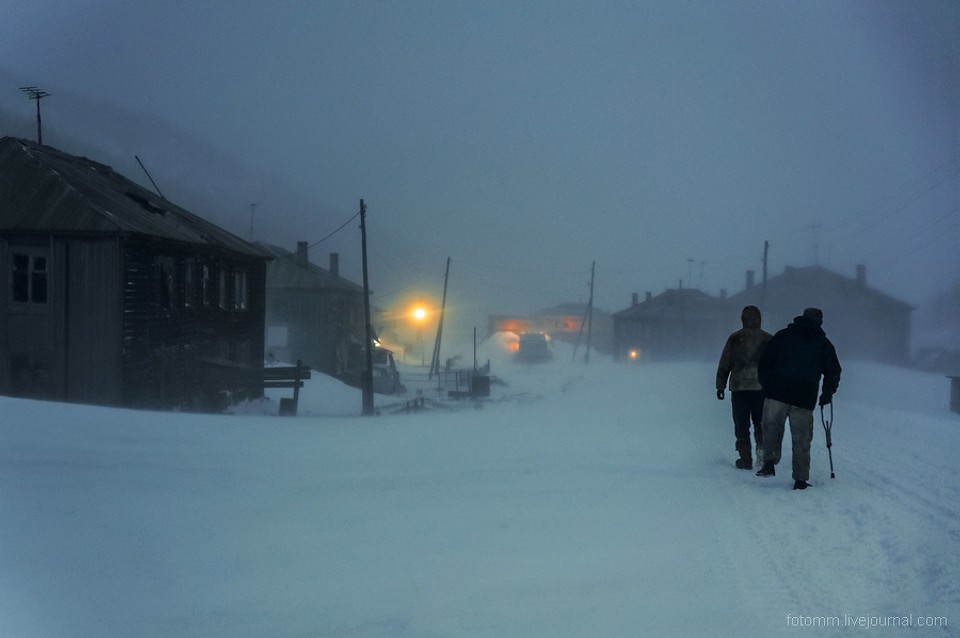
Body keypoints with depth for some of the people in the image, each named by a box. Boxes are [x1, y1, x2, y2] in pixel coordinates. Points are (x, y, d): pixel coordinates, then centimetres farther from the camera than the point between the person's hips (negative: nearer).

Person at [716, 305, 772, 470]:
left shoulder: (734, 338, 0)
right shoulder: (768, 339, 4)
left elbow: (724, 364, 2)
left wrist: (720, 386, 8)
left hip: (739, 388, -1)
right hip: (763, 388, 1)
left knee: (741, 425, 5)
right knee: (761, 424, 14)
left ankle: (746, 459, 4)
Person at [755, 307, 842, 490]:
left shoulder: (783, 336, 10)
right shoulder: (823, 344, 12)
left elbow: (764, 362, 7)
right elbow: (834, 372, 14)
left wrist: (767, 386, 16)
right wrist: (827, 394, 27)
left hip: (776, 394, 0)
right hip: (804, 399, 1)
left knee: (771, 428, 16)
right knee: (801, 439, 7)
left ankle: (769, 463, 2)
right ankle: (800, 479, 9)